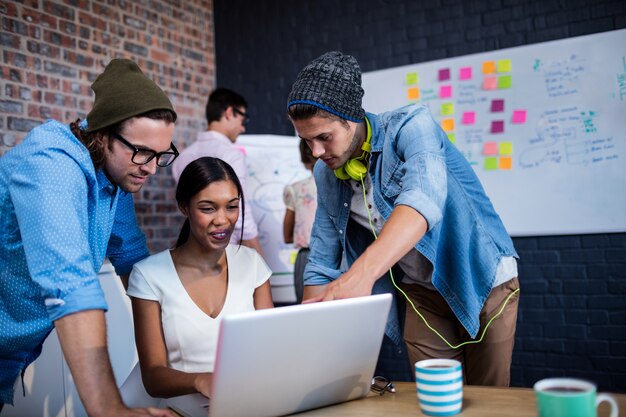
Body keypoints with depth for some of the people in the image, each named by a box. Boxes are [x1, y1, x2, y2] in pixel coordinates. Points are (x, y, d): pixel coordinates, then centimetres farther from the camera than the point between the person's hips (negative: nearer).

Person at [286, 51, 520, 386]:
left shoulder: (410, 125, -22)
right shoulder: (326, 174, -5)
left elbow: (424, 197, -42)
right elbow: (321, 263, 0)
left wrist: (361, 272, -56)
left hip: (482, 280, -4)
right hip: (421, 293, 4)